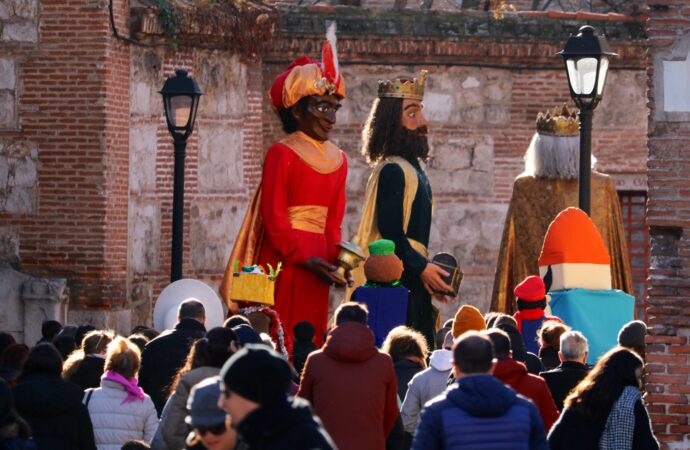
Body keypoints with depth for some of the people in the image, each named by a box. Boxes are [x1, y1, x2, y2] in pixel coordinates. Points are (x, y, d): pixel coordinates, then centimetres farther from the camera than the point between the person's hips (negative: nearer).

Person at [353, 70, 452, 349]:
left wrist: (427, 269, 12)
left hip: (412, 280, 10)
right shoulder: (393, 170, -14)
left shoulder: (414, 166, 17)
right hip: (396, 281, -10)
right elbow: (390, 232, -20)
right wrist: (422, 268, -18)